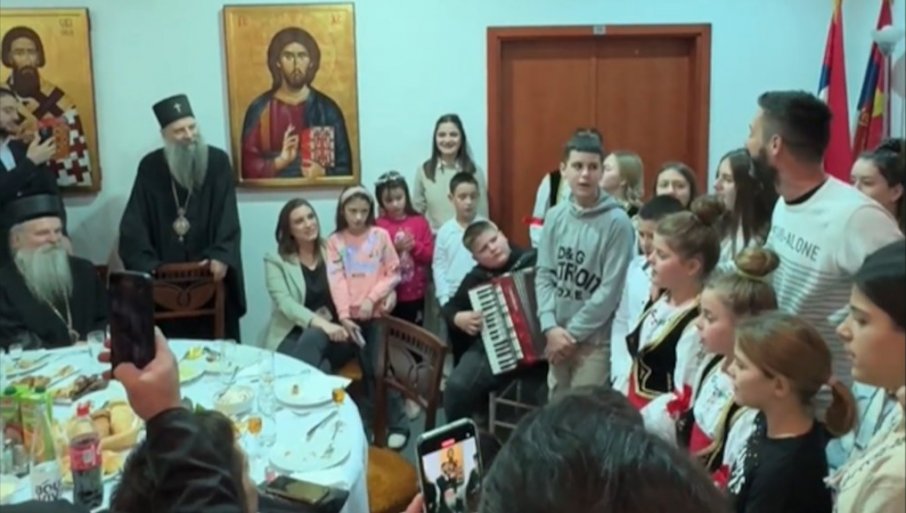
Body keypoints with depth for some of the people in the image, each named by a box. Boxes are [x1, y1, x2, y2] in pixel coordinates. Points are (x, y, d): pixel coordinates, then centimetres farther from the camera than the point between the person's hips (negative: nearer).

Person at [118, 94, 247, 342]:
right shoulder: (150, 166, 2)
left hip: (210, 271, -1)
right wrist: (145, 265, -16)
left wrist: (222, 256, -23)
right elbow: (133, 224, -2)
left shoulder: (217, 161, -2)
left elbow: (228, 217, -7)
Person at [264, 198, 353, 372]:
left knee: (314, 337, -36)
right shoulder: (276, 261, 6)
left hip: (335, 334, 2)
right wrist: (320, 322, -27)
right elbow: (285, 303, -9)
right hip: (293, 335, -2)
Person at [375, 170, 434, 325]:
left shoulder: (419, 221, 1)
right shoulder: (378, 225, -5)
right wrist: (394, 248, -21)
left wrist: (414, 246, -17)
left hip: (415, 293, 2)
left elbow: (430, 255, 1)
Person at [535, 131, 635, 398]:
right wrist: (551, 327, -10)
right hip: (556, 337, 5)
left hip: (595, 341, -5)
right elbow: (544, 275, 3)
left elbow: (610, 290, -14)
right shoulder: (554, 216, 2)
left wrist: (573, 333, -11)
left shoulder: (617, 222, -12)